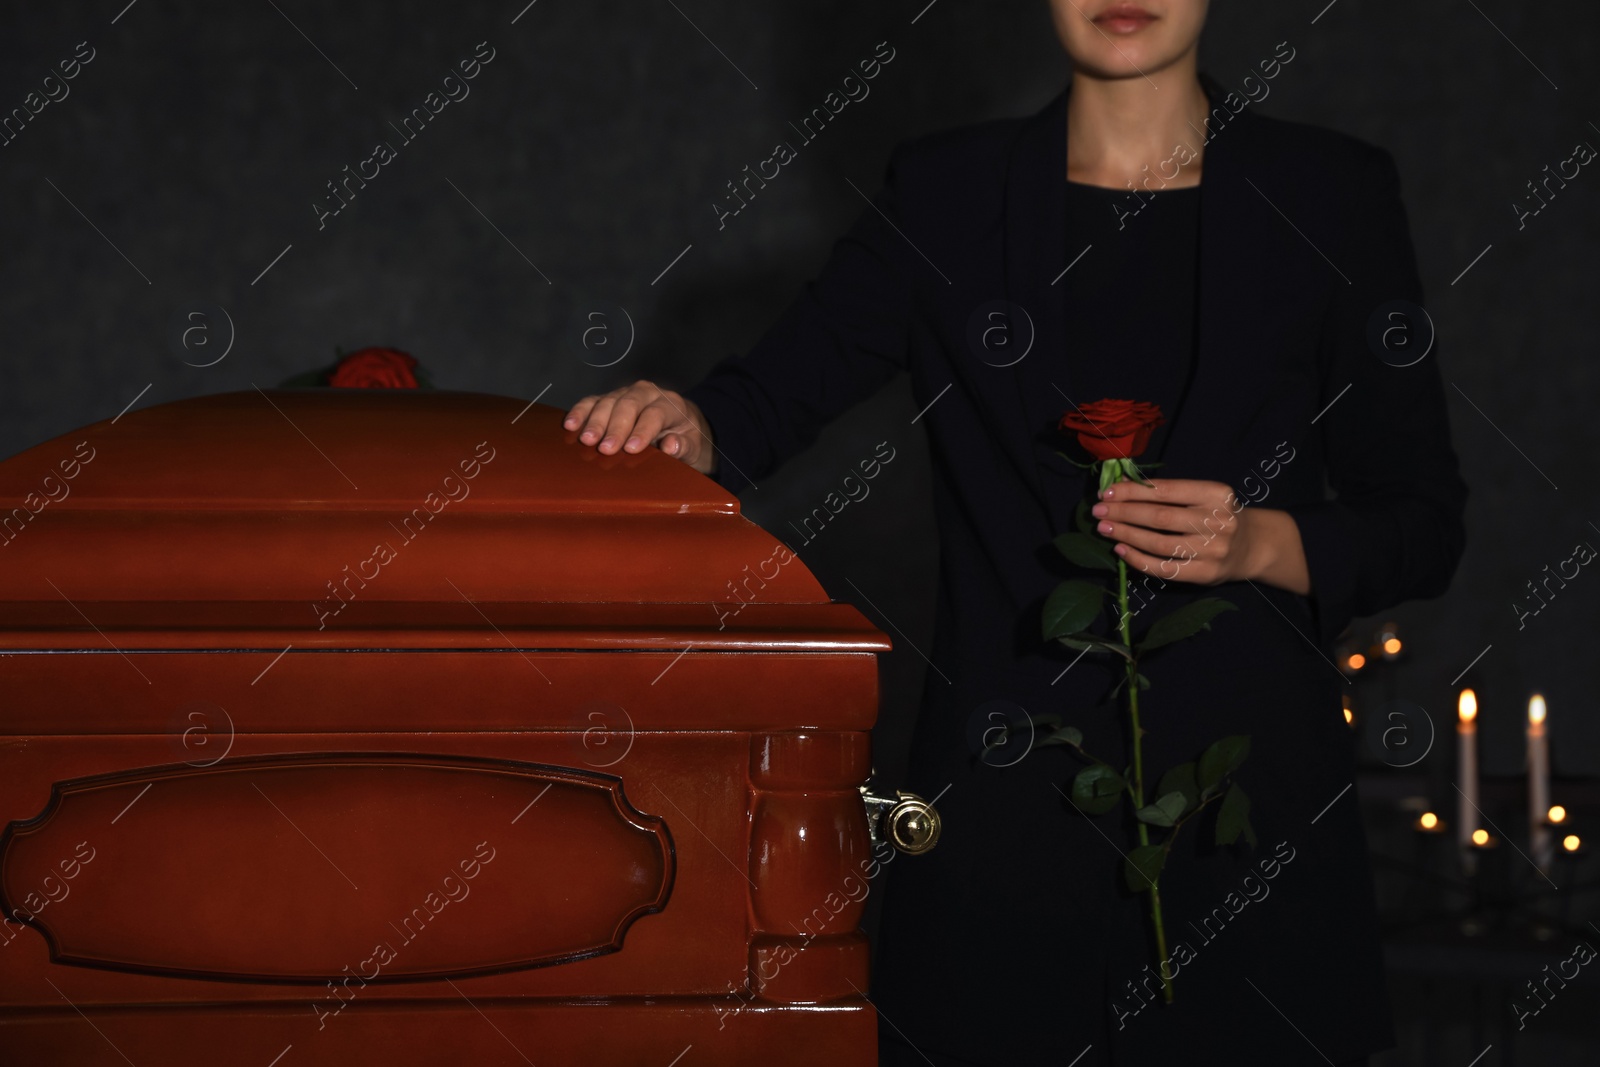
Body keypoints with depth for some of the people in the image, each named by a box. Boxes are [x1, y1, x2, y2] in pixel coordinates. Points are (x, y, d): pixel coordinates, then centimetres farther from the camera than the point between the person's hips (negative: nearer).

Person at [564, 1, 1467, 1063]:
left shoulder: (1331, 192, 2)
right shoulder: (943, 194, 5)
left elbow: (1425, 525, 4)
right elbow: (776, 391, 3)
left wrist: (1259, 543, -15)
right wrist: (689, 426, -20)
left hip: (1245, 788, 0)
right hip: (1006, 788, 1)